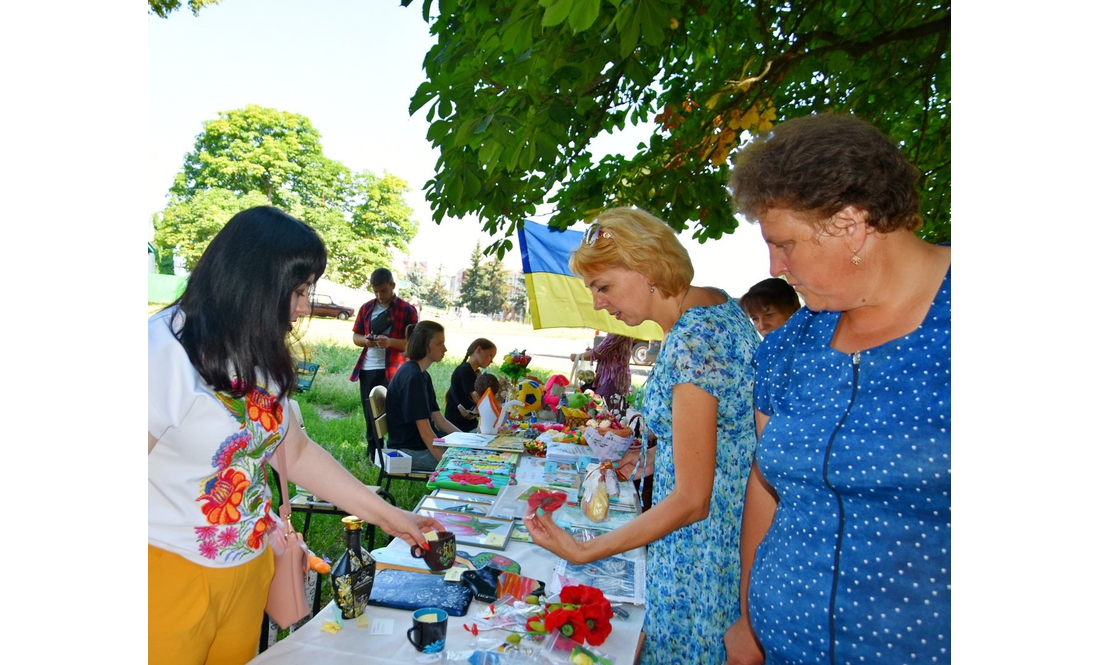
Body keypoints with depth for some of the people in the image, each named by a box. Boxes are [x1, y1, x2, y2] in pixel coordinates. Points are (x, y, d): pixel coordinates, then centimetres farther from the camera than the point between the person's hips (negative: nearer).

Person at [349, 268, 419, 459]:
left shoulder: (407, 310, -3)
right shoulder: (366, 308, 11)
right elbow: (355, 337, 16)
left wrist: (390, 342, -22)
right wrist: (365, 340, -8)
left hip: (392, 371, -4)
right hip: (367, 369, 5)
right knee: (370, 414, 11)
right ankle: (373, 454, 23)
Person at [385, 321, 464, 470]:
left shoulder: (422, 375, 11)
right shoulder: (412, 377, -19)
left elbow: (439, 421, 10)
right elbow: (425, 432, -22)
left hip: (424, 445, 10)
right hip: (410, 451, -10)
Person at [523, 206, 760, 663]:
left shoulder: (692, 341, -27)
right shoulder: (715, 304, 2)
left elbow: (691, 501, -26)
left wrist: (583, 551, -26)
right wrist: (652, 460, 13)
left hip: (705, 541, -9)